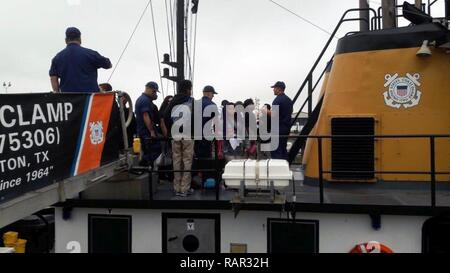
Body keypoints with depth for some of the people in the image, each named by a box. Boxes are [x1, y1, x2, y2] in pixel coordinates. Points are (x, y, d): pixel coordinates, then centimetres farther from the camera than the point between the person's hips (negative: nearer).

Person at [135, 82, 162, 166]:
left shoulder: (141, 99, 21)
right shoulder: (145, 100, -13)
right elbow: (146, 116, -21)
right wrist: (152, 131, -23)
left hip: (142, 131, 11)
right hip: (147, 132, -11)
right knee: (156, 150, -10)